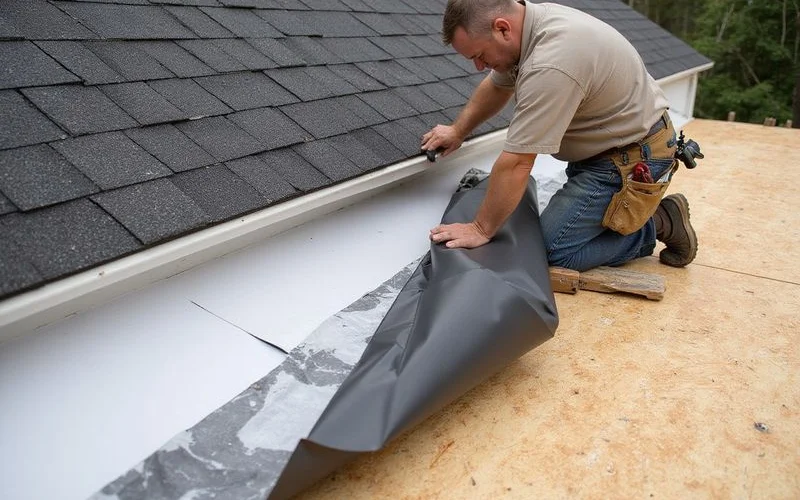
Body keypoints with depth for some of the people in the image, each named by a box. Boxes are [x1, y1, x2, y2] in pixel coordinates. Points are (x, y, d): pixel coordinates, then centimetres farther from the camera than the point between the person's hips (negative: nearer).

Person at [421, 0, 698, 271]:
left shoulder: (550, 65, -34)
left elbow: (515, 164, -29)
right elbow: (496, 86, 17)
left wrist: (481, 229, -19)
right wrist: (458, 131, 17)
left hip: (632, 158, -9)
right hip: (605, 145, 9)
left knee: (552, 250, -14)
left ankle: (659, 223, 0)